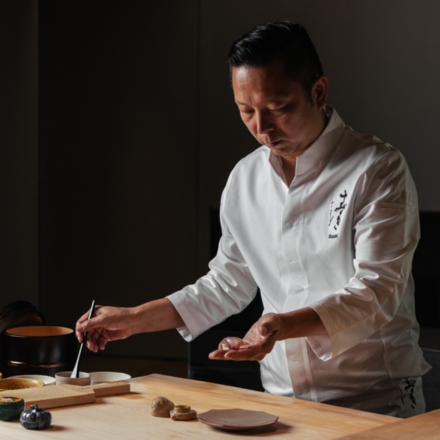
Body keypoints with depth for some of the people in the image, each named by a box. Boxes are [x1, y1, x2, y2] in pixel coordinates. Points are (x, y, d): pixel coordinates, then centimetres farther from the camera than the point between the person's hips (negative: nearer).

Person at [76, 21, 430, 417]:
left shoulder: (376, 170, -9)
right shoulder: (245, 178, 9)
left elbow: (375, 292, -16)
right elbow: (227, 285, 20)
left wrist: (283, 325, -32)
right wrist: (135, 319, 15)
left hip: (375, 400, -5)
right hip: (281, 399, 5)